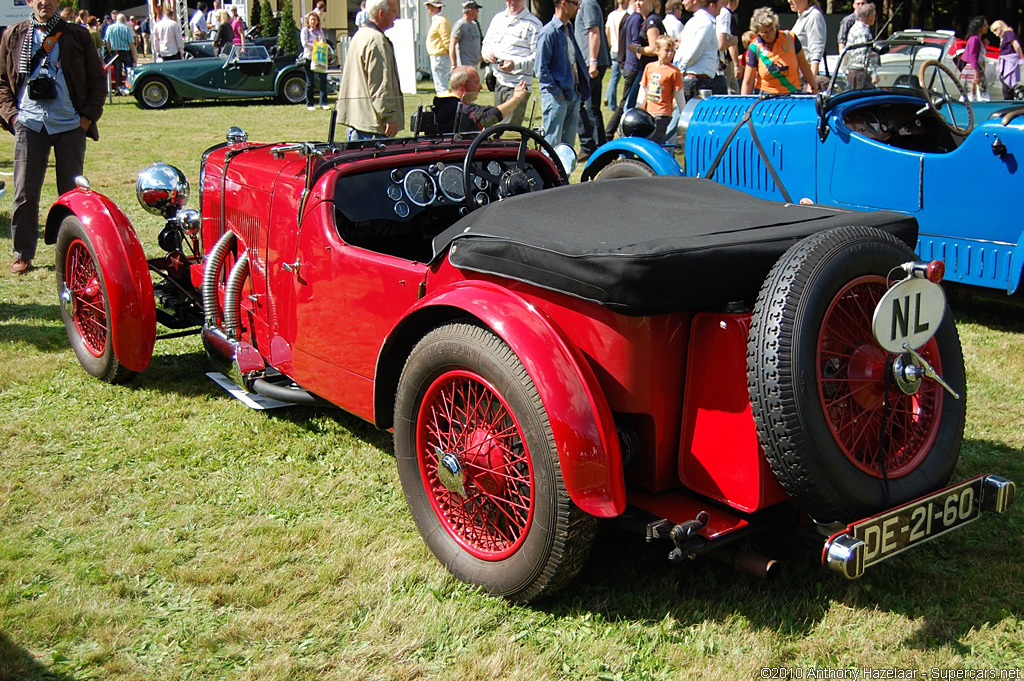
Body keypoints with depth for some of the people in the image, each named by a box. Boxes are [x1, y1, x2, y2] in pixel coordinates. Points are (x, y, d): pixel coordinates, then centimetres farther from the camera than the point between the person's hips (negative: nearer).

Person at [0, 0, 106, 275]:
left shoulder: (78, 36, 8)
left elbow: (97, 79, 9)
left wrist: (88, 116, -1)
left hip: (70, 124, -1)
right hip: (29, 123, 1)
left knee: (72, 193, 4)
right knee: (24, 193, 0)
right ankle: (23, 254, 9)